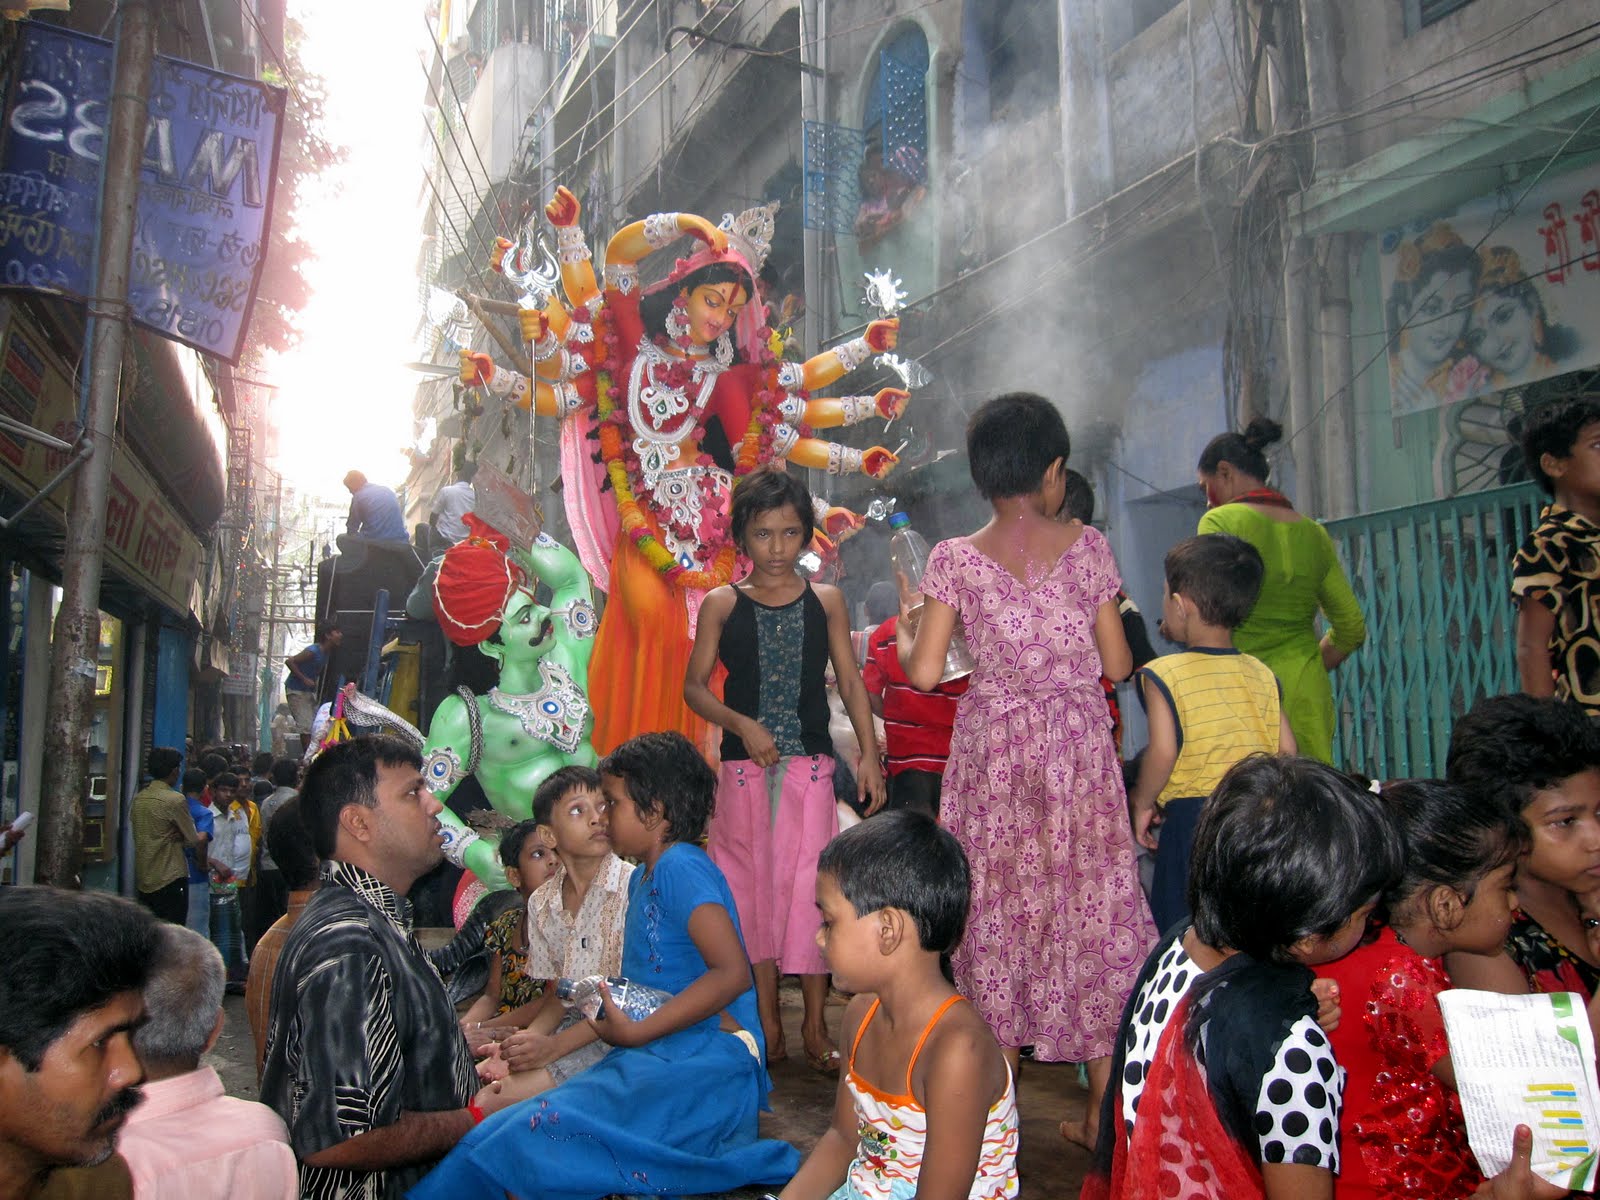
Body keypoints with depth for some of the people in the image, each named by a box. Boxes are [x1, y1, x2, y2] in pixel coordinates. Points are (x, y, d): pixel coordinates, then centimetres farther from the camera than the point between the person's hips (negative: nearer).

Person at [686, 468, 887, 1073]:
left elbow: (851, 683, 7)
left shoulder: (826, 600, 6)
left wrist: (869, 755, 0)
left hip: (810, 767, 0)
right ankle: (767, 1024, 19)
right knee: (751, 886, 6)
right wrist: (742, 724, -11)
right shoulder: (722, 605, 3)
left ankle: (816, 1024, 12)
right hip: (744, 771, 0)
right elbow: (695, 686, 4)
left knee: (810, 886, -2)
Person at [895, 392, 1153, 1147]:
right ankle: (1104, 1107, 18)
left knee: (997, 912, 11)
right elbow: (1117, 665, 1)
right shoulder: (1088, 547, -2)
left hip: (992, 750, 0)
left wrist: (905, 636, 12)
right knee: (1093, 911, 10)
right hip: (1078, 747, 0)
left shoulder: (955, 559, -4)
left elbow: (924, 673, -8)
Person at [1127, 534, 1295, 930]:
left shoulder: (1164, 675, -9)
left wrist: (1142, 803, -2)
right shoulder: (1261, 674, 6)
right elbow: (1287, 750, 4)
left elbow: (1163, 752, -18)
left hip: (1191, 819, -5)